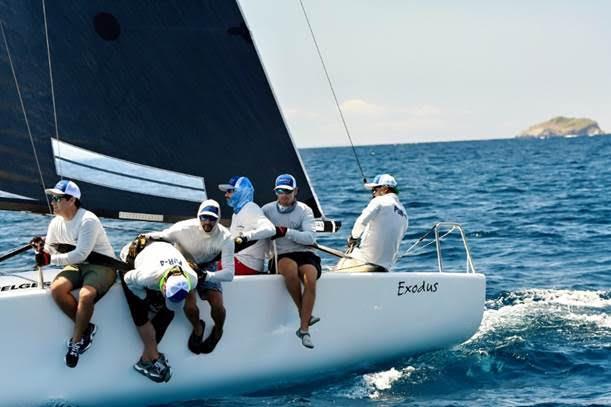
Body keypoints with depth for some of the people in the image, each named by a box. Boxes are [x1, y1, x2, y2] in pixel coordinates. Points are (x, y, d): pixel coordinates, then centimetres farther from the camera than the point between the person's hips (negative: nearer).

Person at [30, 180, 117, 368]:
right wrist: (42, 248, -17)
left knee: (86, 295, -35)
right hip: (77, 266, 7)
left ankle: (76, 341, -15)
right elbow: (50, 251, 7)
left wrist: (51, 259, -28)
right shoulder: (56, 223, 2)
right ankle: (86, 328, -8)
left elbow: (80, 255, -27)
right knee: (56, 288, -23)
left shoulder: (88, 221, -20)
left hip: (102, 265, -7)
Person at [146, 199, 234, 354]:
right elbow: (159, 236, -10)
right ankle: (197, 328, 13)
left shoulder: (225, 238, -25)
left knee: (217, 305, -19)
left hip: (208, 268, 1)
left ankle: (218, 331, 18)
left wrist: (205, 275, -40)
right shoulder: (184, 229, -29)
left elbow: (229, 273, -26)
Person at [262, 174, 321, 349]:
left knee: (310, 279, -33)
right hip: (281, 256, 0)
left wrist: (286, 232, -16)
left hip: (305, 254, 0)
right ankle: (303, 314, -22)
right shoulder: (267, 210, 11)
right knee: (290, 268, -38)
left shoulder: (304, 210, 6)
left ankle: (304, 329, -26)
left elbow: (311, 238, -7)